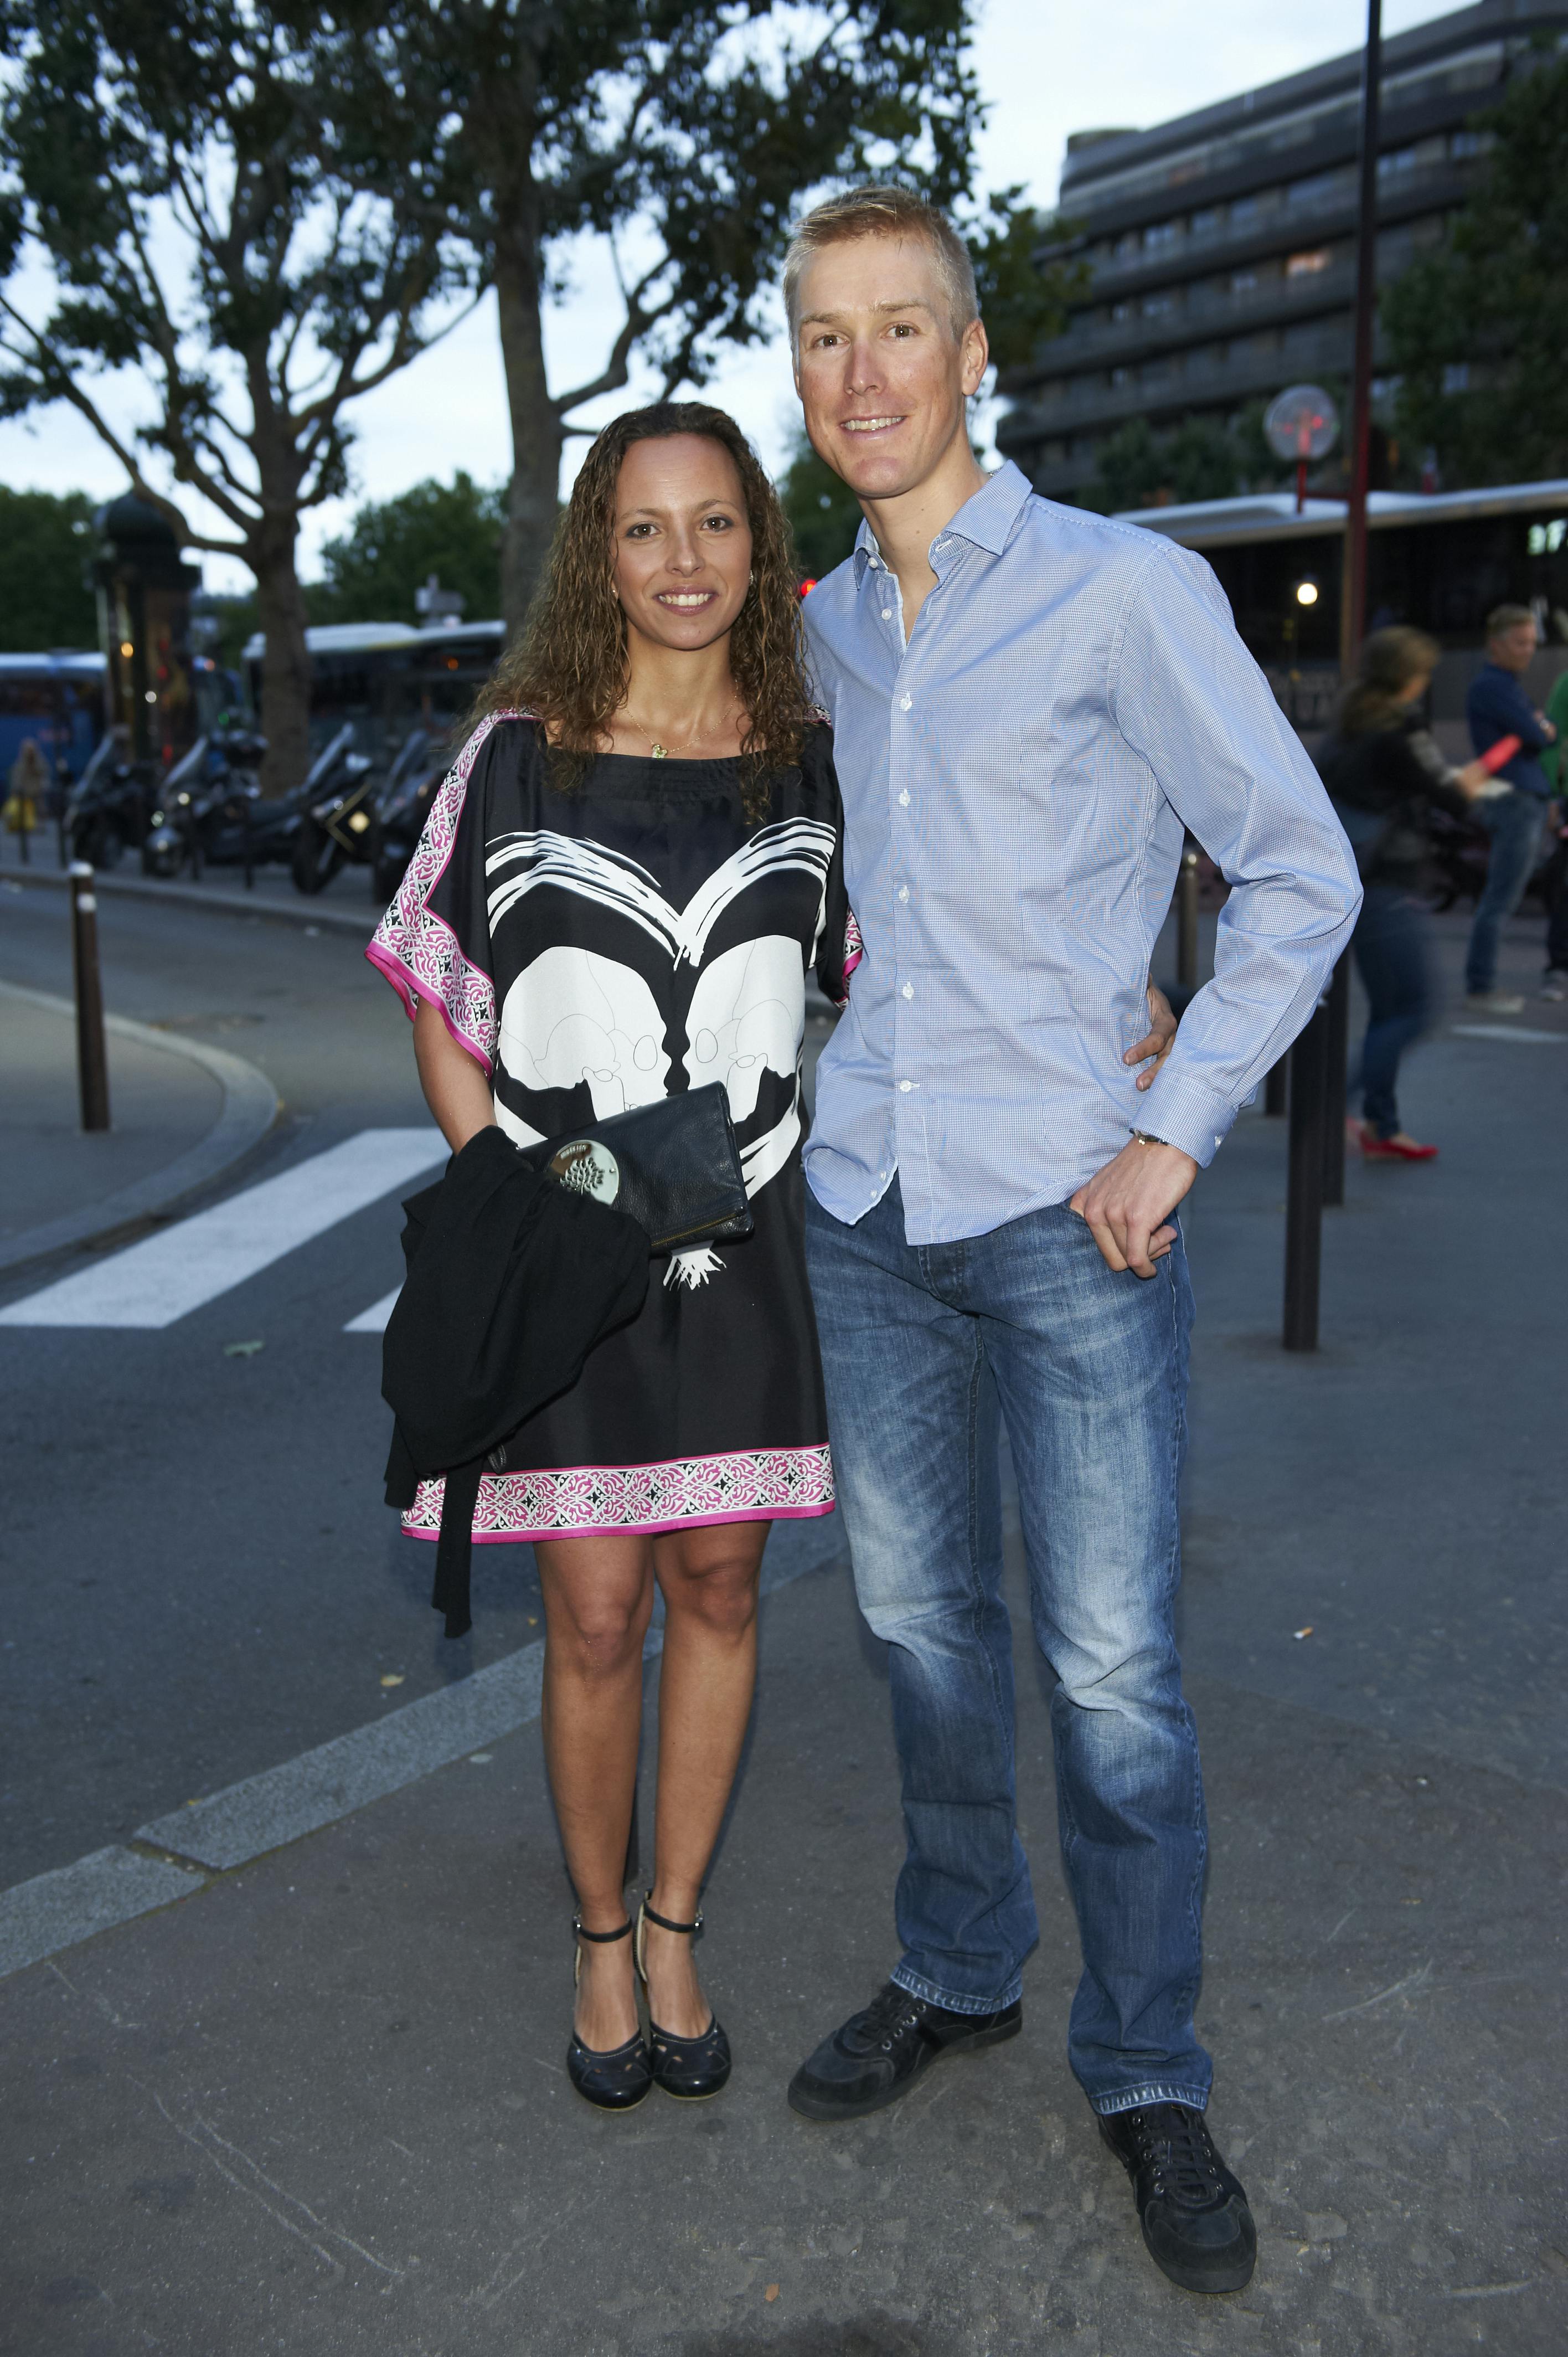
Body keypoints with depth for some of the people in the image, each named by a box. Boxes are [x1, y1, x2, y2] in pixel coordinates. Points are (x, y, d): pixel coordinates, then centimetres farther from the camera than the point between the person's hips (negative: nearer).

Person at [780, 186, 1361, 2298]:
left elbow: (1303, 875, -4)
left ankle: (1150, 2078, 19)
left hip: (1067, 1211, -5)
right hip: (867, 1208, 5)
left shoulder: (1126, 593, -7)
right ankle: (959, 1974, 34)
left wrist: (1173, 1135, -10)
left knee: (1114, 1667, 0)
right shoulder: (822, 632, 11)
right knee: (921, 1624, 15)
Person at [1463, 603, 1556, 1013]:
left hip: (1528, 799, 10)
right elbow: (1536, 737, -16)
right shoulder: (1490, 686, -13)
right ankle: (1480, 987, -6)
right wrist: (1541, 730, 5)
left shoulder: (1507, 686, 20)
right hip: (1515, 799, -10)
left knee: (1503, 898, 11)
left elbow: (1546, 732, 21)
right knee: (1501, 899, -9)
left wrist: (1542, 728, -1)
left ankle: (1481, 983, 15)